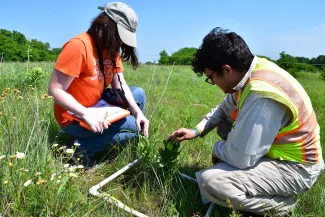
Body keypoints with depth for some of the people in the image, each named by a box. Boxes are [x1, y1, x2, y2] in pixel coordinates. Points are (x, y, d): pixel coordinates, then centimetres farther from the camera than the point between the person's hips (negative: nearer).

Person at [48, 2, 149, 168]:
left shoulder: (112, 48, 2)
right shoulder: (78, 45, -24)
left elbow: (120, 86, -4)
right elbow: (55, 90, -24)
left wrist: (137, 111, -17)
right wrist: (87, 114, -33)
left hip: (98, 106, 8)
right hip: (75, 116, -8)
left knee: (138, 94, 3)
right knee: (134, 126, -15)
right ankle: (81, 147, -10)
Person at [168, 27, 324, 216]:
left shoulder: (261, 95, -35)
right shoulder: (252, 69, -6)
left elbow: (240, 158, -28)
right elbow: (225, 109, 11)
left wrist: (218, 149, -6)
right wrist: (197, 131, 4)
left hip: (294, 167, -9)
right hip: (277, 148, 9)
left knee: (209, 181, -25)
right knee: (224, 126, 18)